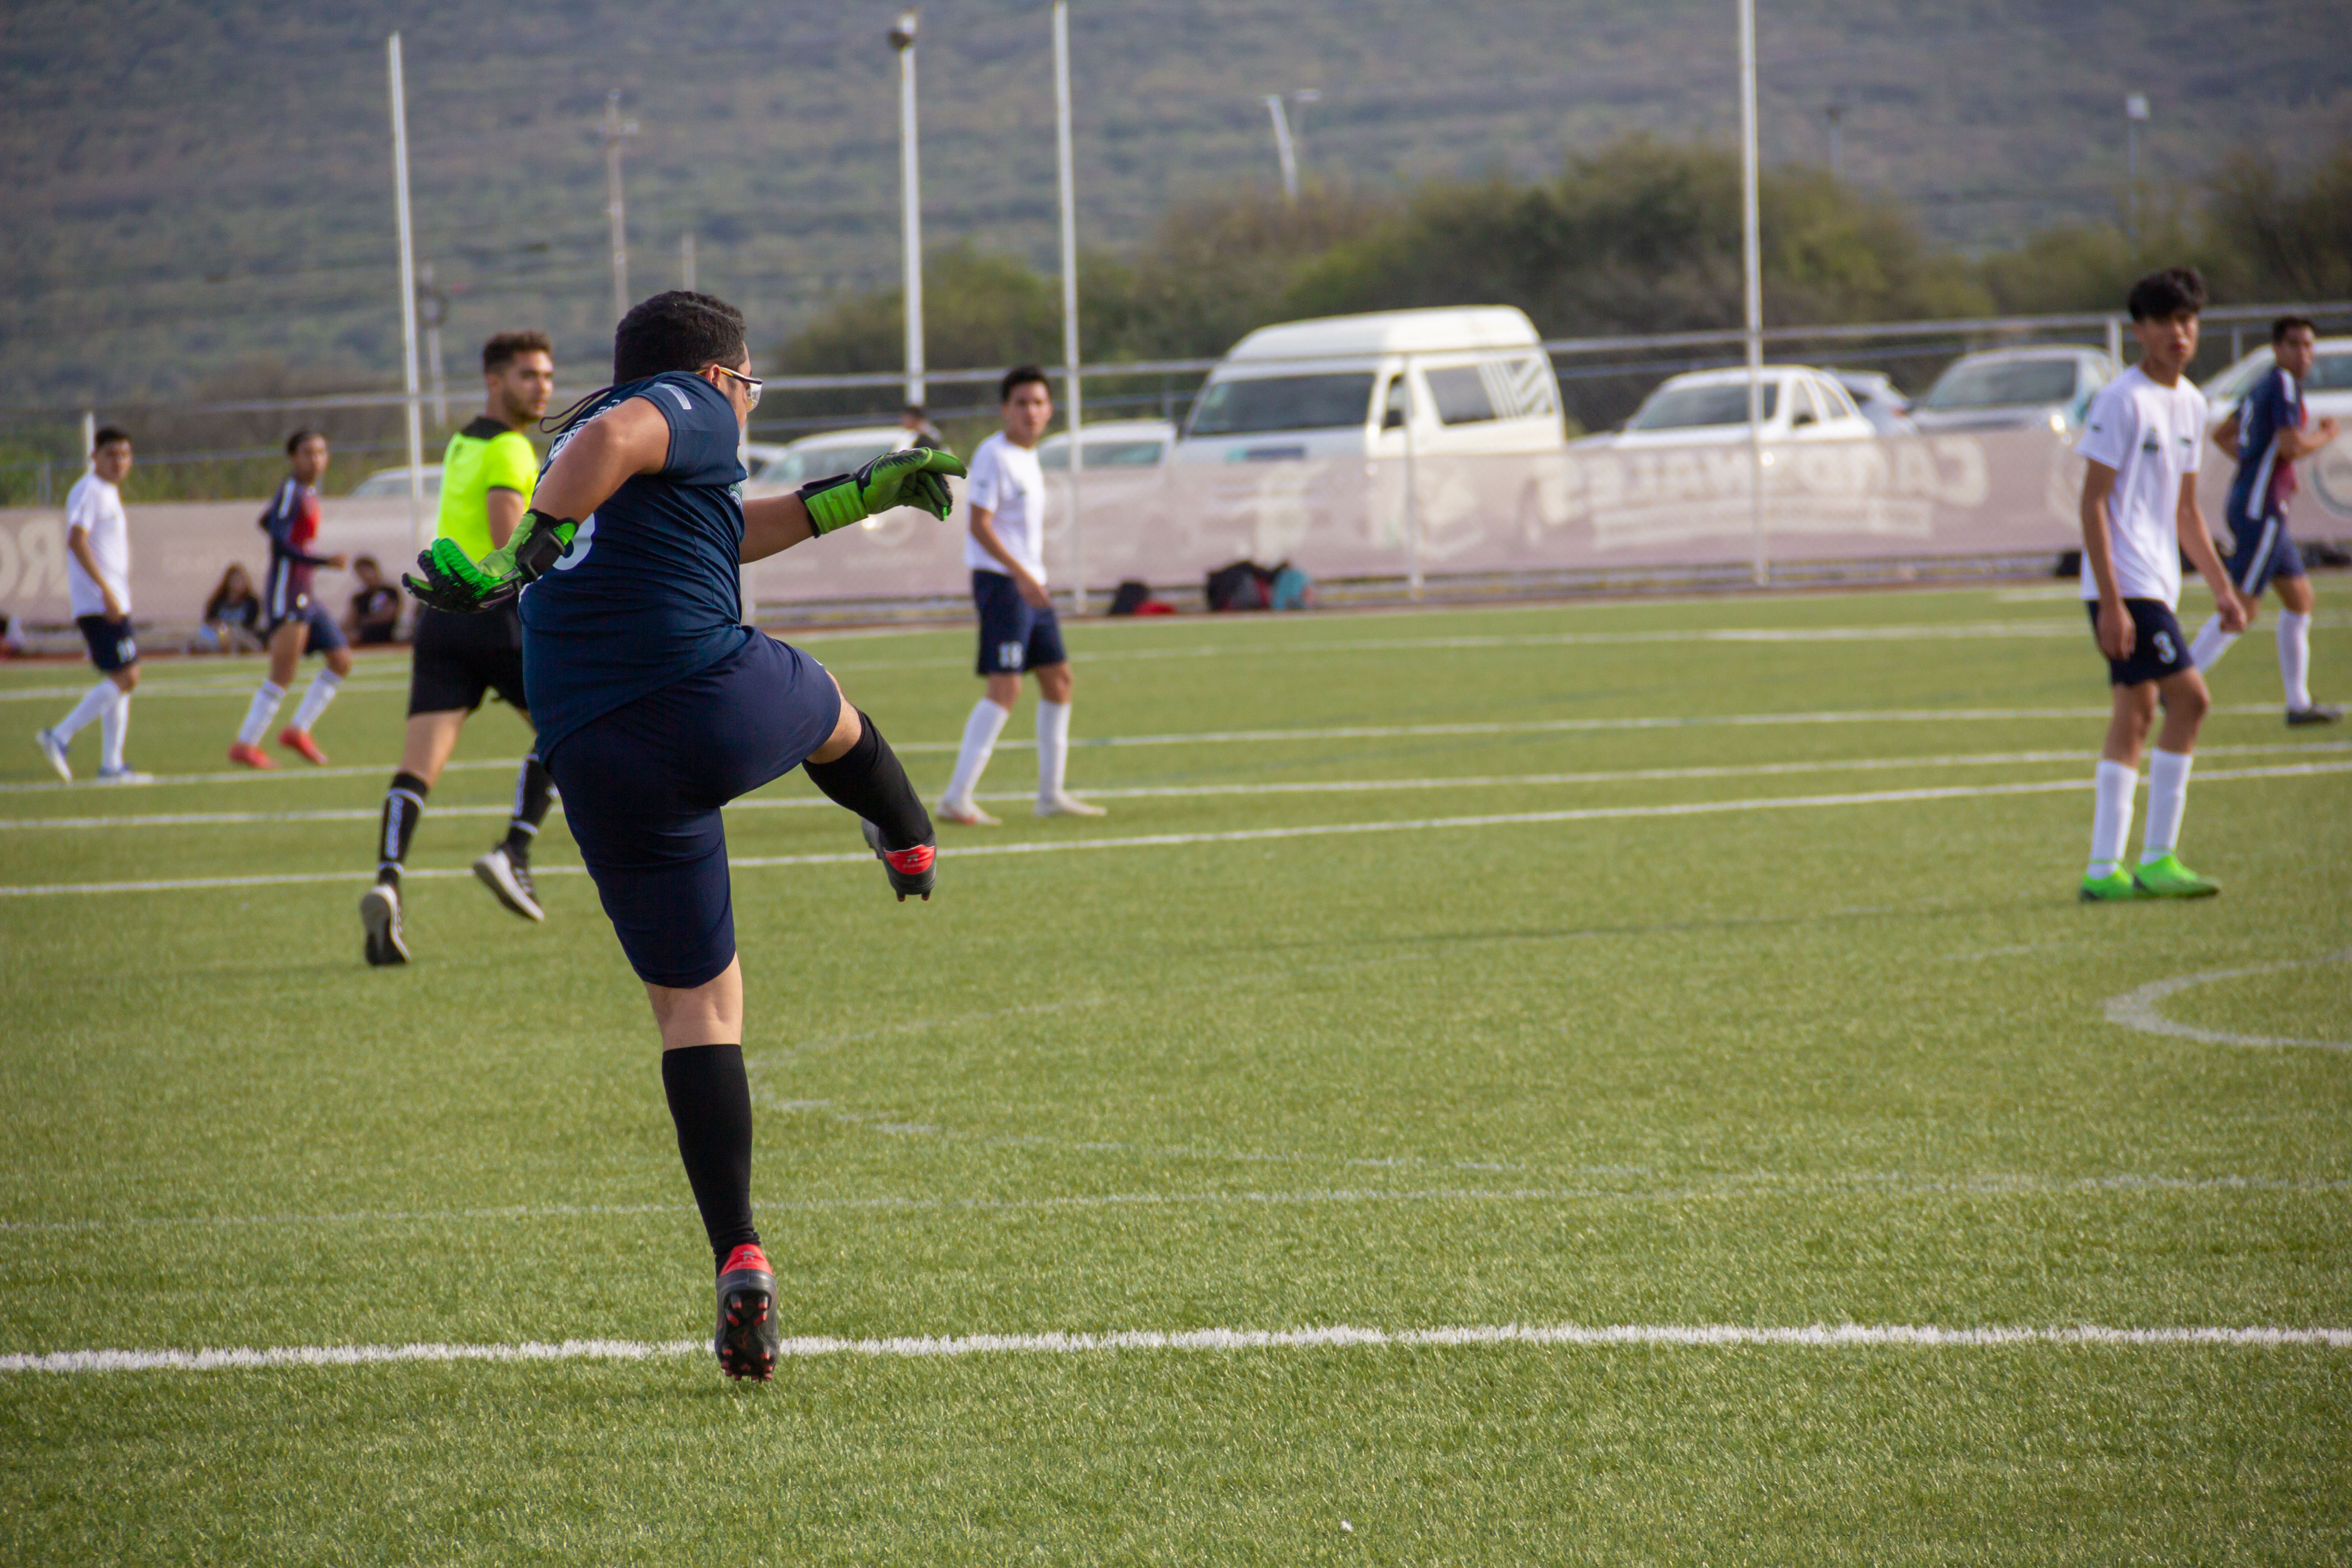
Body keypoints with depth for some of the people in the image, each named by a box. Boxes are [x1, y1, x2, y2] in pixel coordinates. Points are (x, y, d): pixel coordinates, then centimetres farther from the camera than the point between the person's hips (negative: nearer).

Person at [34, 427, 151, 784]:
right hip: (98, 603, -10)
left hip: (111, 603, 10)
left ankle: (111, 765, 9)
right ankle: (59, 737, -14)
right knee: (125, 677, -14)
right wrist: (107, 590, -27)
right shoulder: (87, 492, -10)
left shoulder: (110, 493, 20)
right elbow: (77, 541, -22)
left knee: (121, 680, 9)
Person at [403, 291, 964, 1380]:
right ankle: (908, 843, 61)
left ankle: (740, 1263, -3)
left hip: (599, 766, 7)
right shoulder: (688, 410, 5)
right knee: (830, 714, 32)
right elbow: (610, 440, -19)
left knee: (696, 1005, 9)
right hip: (722, 707, -7)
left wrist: (871, 490, 49)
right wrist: (532, 548, -28)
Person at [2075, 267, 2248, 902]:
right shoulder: (2122, 401, -12)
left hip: (2157, 585, 9)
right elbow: (2093, 501, -15)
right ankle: (2157, 860, -10)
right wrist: (2111, 602, -20)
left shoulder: (2191, 403, 14)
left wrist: (2221, 587, 18)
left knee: (2136, 713, 7)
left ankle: (2105, 870, 8)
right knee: (2188, 697, -14)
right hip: (2124, 584, -9)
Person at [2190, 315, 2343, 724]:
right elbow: (2291, 445, -23)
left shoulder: (2263, 388, 16)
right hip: (2260, 509, -10)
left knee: (2300, 597, 13)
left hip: (2264, 510, 10)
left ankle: (2299, 702, 16)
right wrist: (2325, 436, -5)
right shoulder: (2283, 385, -12)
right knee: (2242, 608, -11)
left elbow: (2222, 434, 26)